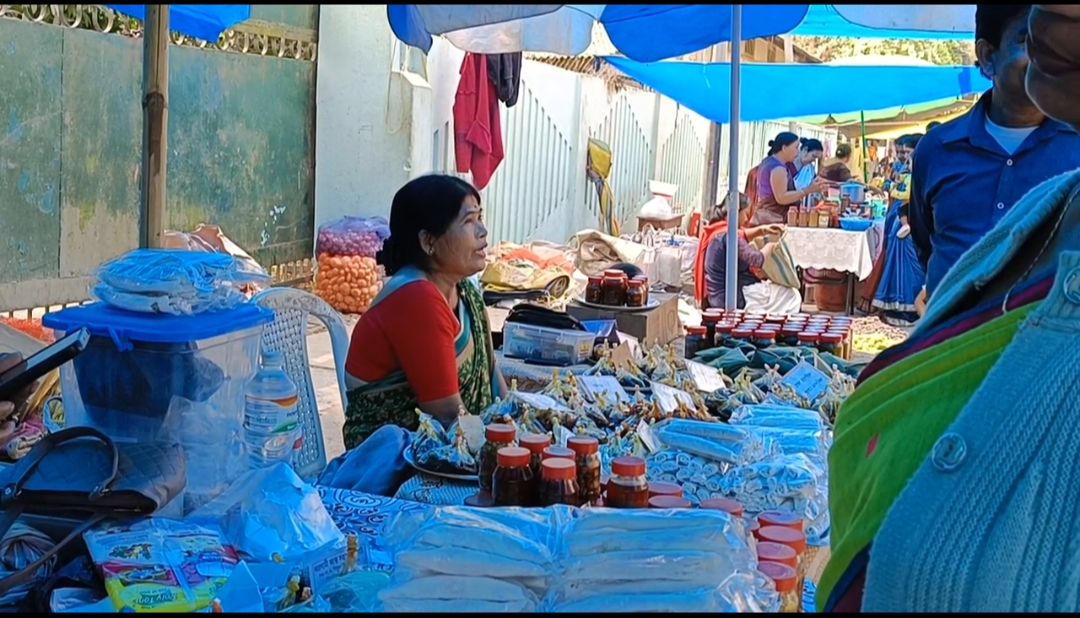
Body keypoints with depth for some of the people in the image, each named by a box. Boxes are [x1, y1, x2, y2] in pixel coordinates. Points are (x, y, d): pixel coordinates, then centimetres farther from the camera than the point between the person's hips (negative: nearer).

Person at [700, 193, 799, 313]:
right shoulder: (727, 235, -21)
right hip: (736, 299, -11)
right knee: (792, 296, -1)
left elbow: (740, 238, 29)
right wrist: (770, 245, -4)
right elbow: (757, 260, -23)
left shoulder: (718, 231, 9)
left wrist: (761, 230, 13)